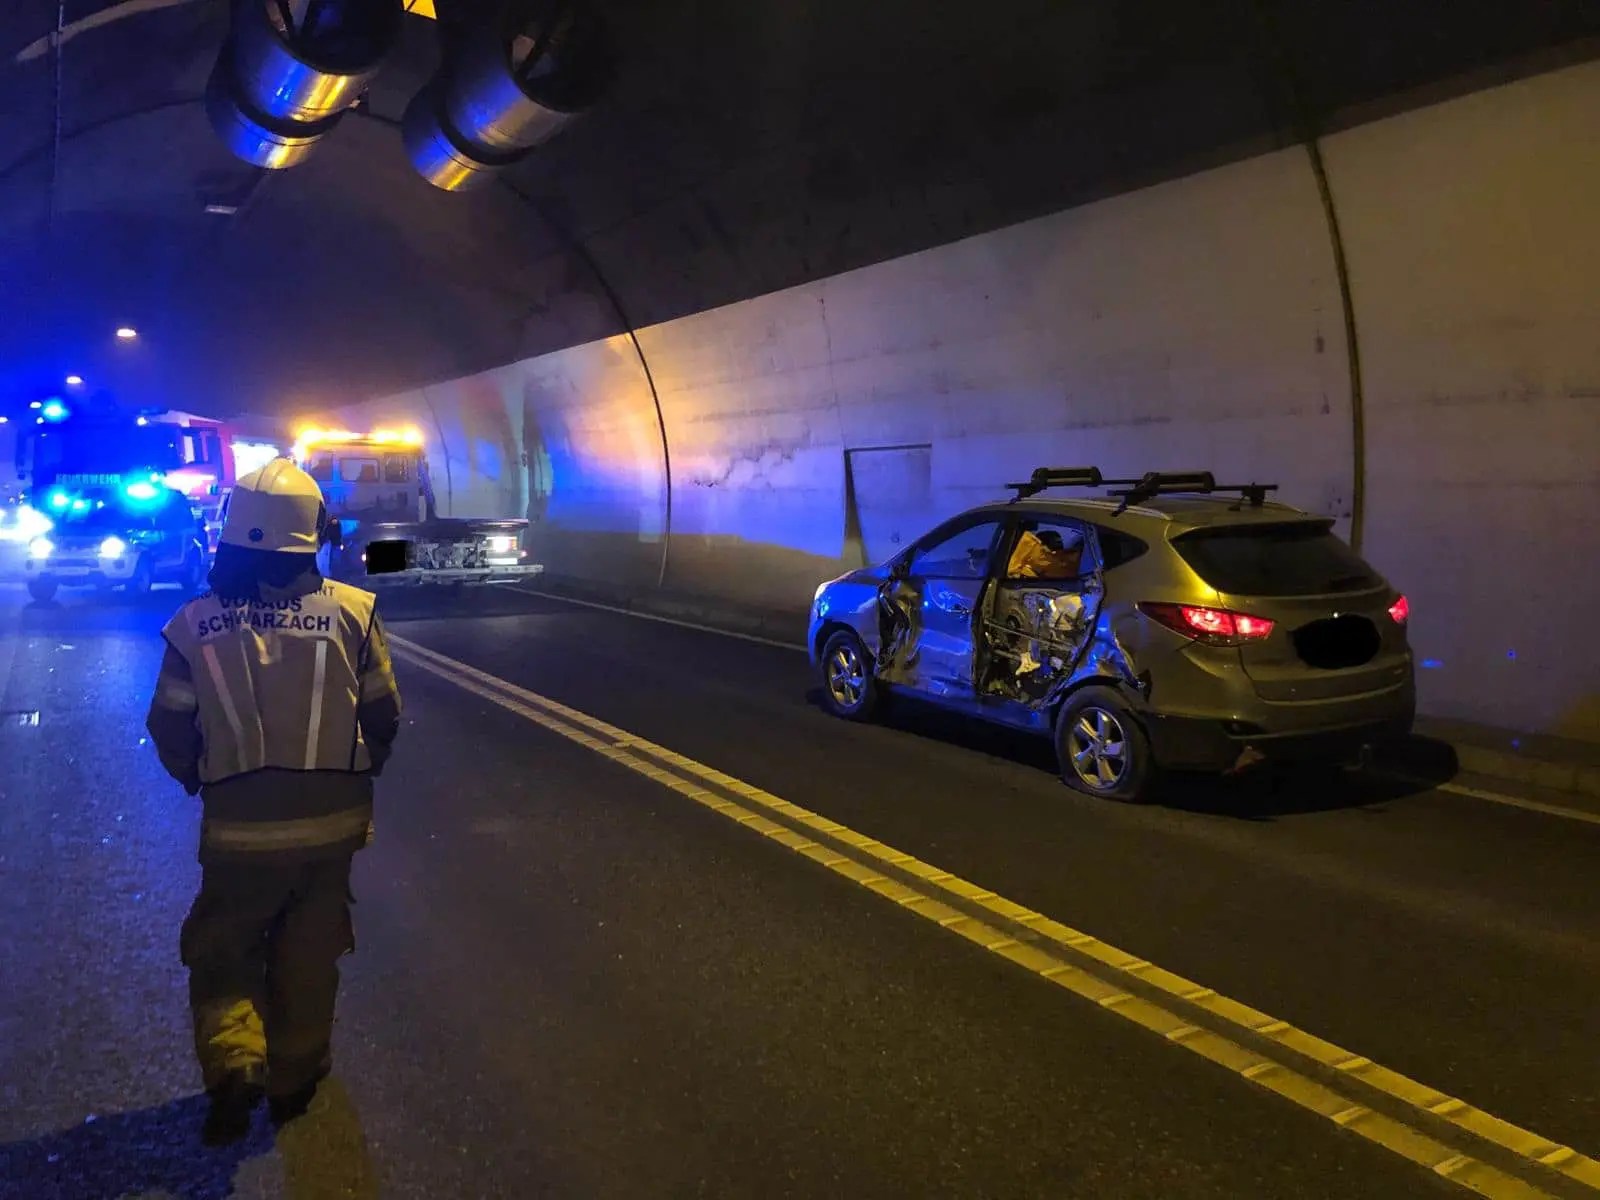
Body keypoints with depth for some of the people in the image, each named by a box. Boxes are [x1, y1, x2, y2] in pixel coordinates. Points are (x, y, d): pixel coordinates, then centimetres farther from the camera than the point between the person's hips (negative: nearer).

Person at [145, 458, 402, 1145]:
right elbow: (384, 715, -5)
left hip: (239, 830, 0)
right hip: (332, 823, 1)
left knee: (222, 948, 20)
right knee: (309, 957, 18)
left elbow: (170, 731, -2)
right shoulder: (351, 611, -12)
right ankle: (295, 1078, 32)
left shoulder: (195, 624, -10)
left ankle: (234, 1062, 0)